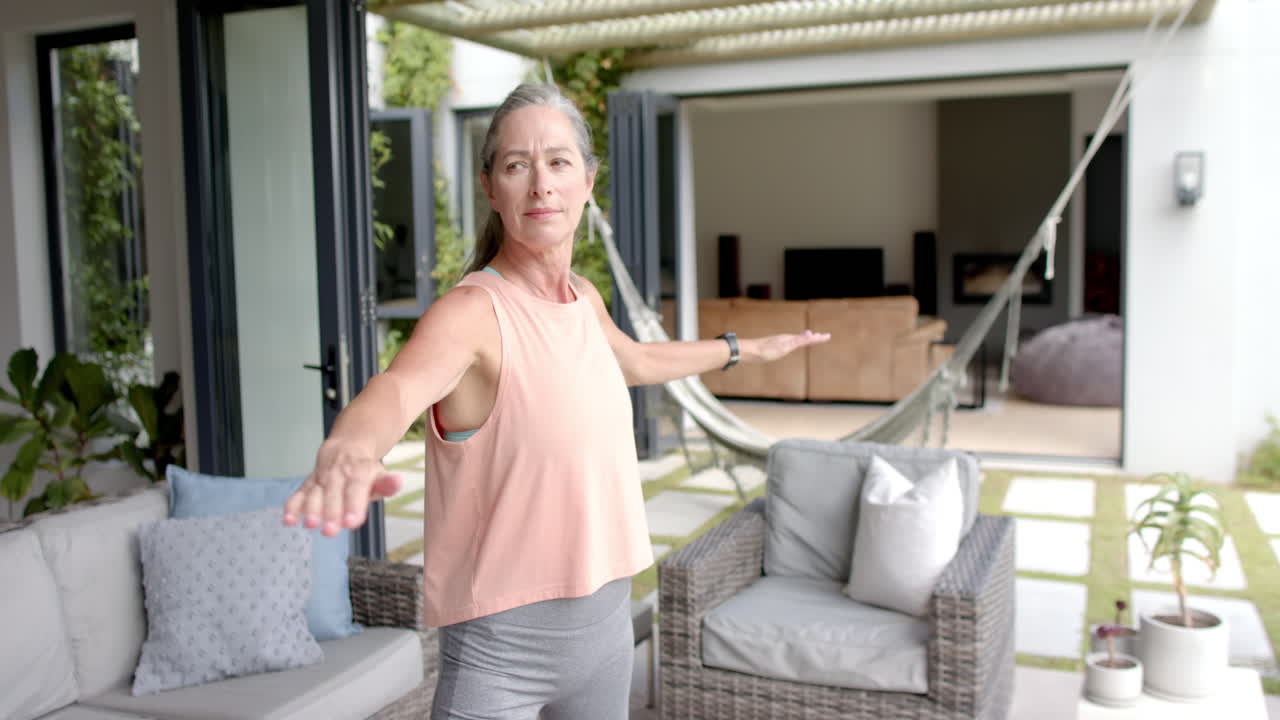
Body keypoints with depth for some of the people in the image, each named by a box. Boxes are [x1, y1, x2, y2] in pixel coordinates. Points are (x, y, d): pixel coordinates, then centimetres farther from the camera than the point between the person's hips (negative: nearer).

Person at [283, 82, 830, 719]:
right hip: (502, 644, -6)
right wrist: (349, 447, -62)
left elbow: (635, 360, 26)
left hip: (606, 617, 7)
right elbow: (400, 385, -40)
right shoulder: (474, 311, -18)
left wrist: (740, 349, 39)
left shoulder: (584, 299, 4)